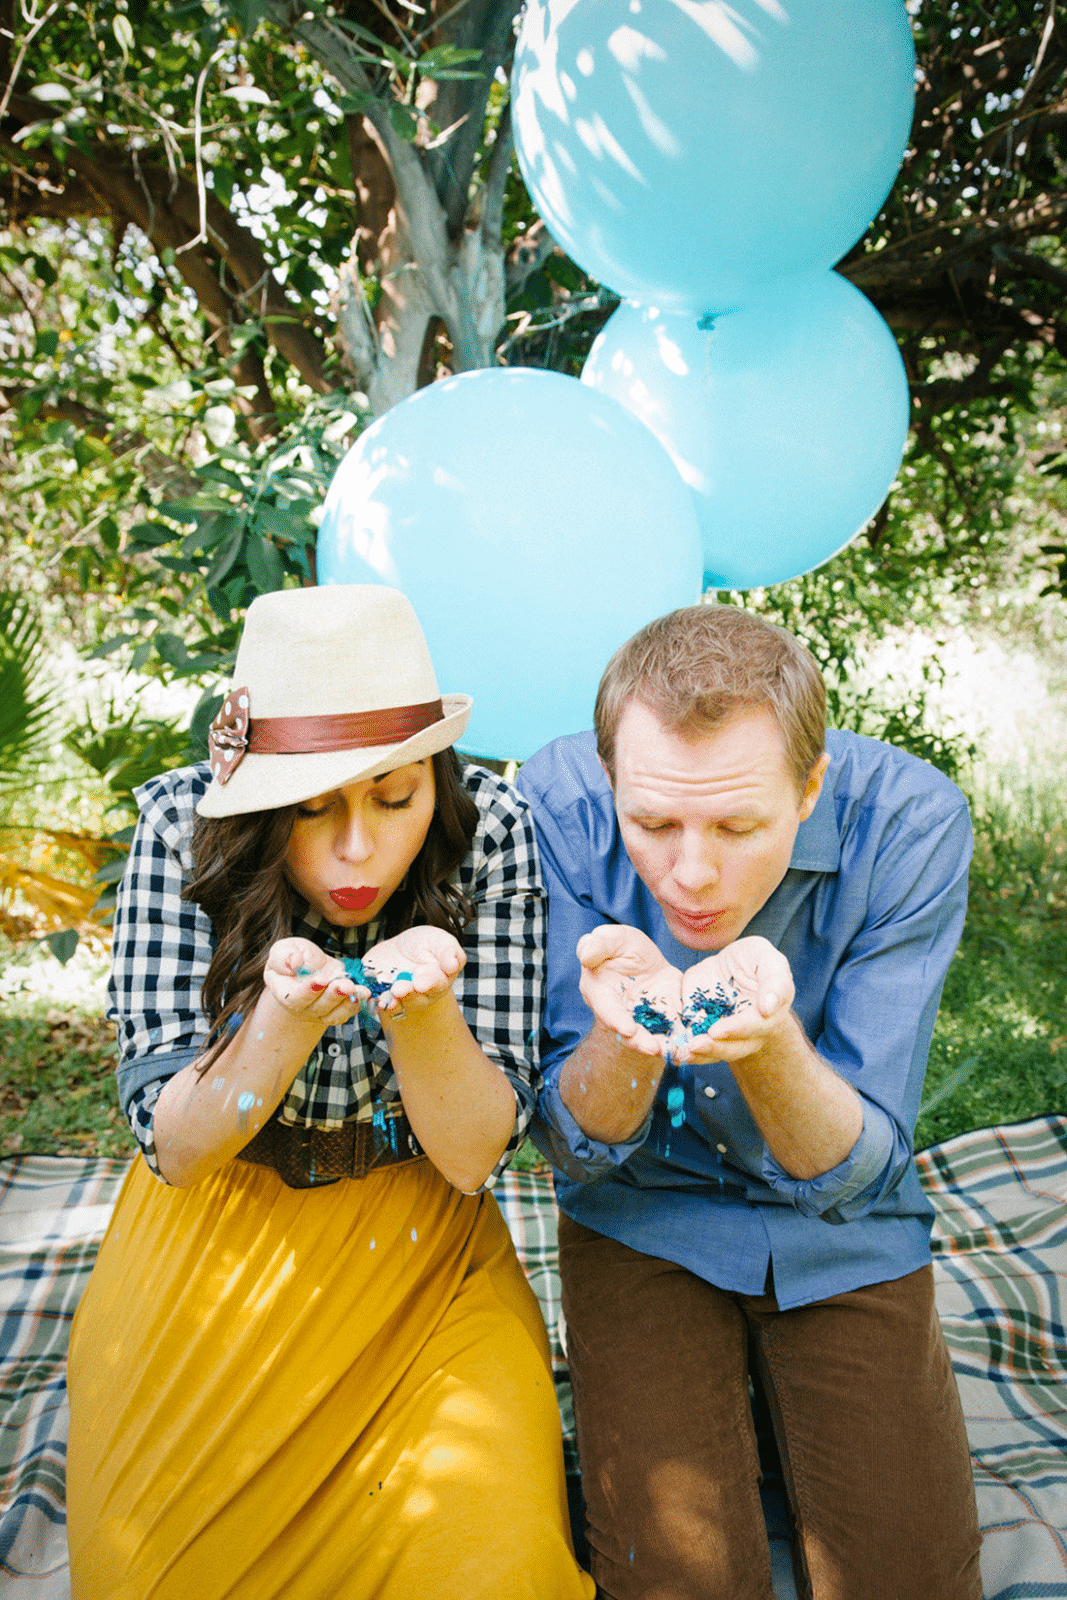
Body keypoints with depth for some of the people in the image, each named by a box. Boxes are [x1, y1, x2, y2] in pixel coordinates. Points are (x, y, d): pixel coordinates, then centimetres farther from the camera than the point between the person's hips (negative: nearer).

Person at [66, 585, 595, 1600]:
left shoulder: (488, 828, -19)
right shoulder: (180, 823, -18)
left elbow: (475, 1155, -18)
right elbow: (170, 1142, -16)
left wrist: (420, 1005, -38)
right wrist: (287, 1019, -36)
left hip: (418, 1242, 0)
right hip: (211, 1237, 1)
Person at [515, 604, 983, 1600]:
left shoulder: (911, 821, -25)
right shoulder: (558, 807, -24)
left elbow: (851, 1171, -22)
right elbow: (574, 1148, -17)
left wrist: (770, 1044, -44)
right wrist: (627, 1032, -41)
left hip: (843, 1235, 1)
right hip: (643, 1218, 0)